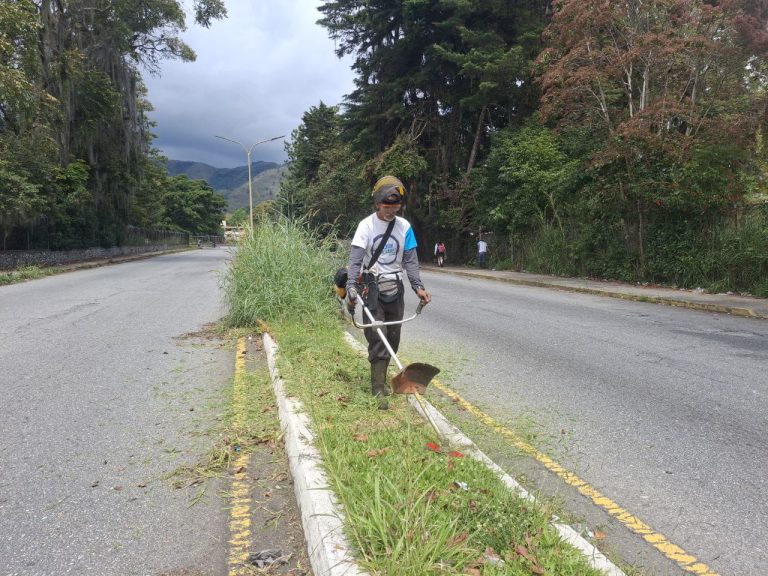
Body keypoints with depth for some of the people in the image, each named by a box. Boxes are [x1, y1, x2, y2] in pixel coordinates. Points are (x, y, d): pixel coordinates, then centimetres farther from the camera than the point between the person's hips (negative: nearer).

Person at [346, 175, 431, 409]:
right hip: (371, 287, -4)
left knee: (392, 339, 10)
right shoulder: (367, 225, -8)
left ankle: (381, 378, 29)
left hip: (395, 288, 4)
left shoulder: (404, 227, 1)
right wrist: (351, 287, -28)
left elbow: (410, 261, 2)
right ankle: (379, 390, -6)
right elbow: (355, 259, -15)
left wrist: (418, 287, -10)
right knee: (377, 339, -9)